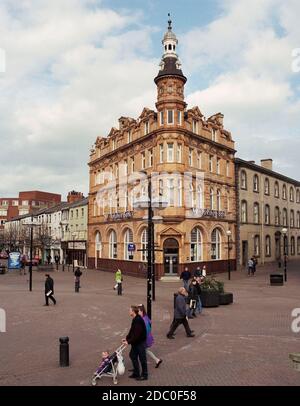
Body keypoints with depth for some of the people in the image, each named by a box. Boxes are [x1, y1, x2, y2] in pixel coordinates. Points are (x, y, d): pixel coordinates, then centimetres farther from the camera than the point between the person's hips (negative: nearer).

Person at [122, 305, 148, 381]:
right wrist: (127, 338, 8)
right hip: (136, 342, 10)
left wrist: (129, 341, -24)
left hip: (140, 342, -10)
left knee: (142, 358, 5)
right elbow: (132, 331, 13)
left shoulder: (138, 321, -28)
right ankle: (136, 373, 32)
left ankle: (144, 375, 22)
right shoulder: (135, 319, 4)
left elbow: (136, 334, -29)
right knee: (132, 355, 17)